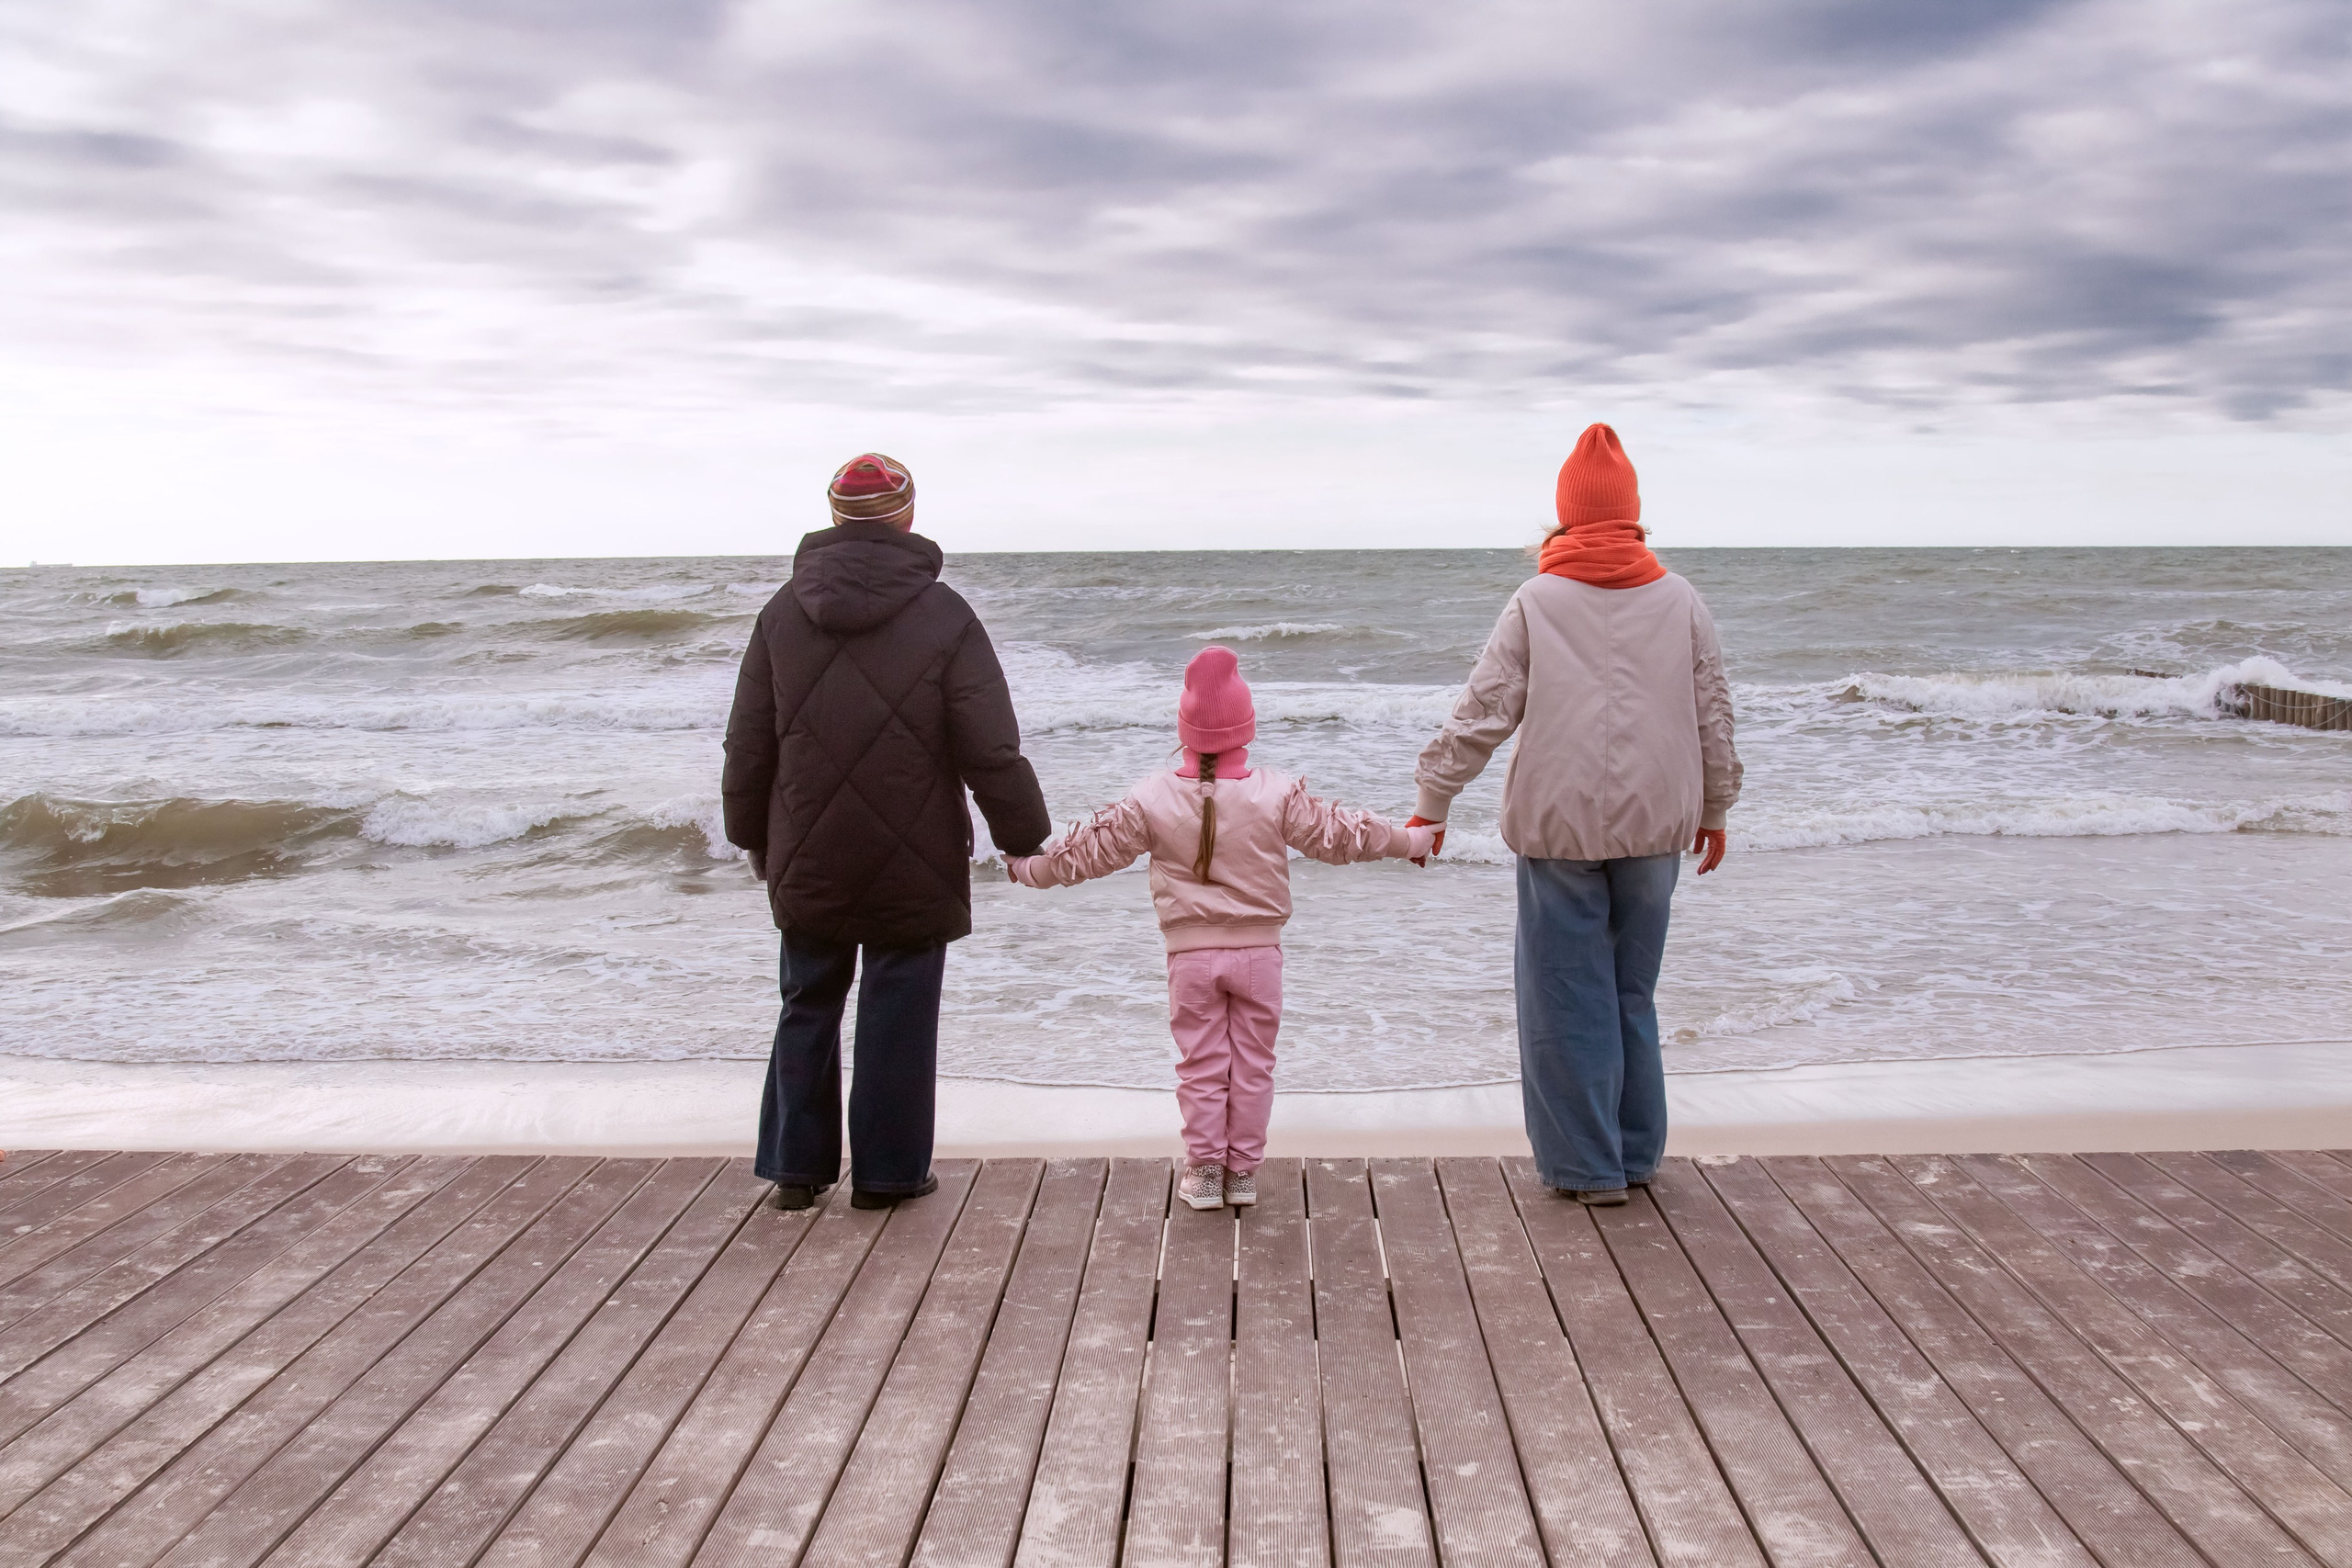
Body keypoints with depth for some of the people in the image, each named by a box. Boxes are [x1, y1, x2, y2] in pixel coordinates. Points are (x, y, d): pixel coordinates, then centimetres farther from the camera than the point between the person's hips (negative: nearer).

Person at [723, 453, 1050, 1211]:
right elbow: (991, 754, -10)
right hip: (912, 866, -3)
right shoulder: (944, 616, -9)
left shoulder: (782, 613, 3)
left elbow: (747, 746, 8)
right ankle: (887, 1171, 14)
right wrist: (1025, 839, 0)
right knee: (897, 1015, 6)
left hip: (809, 864, 3)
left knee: (807, 1008, 15)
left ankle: (796, 1166, 20)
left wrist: (752, 837, 20)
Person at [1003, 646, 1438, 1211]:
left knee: (1200, 1065, 10)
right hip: (1258, 951, 0)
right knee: (1252, 1064, 11)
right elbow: (1339, 834, -2)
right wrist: (1411, 840, 14)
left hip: (1191, 954, 0)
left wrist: (1030, 867, 15)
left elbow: (1092, 849, -1)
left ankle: (1204, 1170, 13)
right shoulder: (1278, 795, -10)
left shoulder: (1153, 798, -8)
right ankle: (1243, 1170, 17)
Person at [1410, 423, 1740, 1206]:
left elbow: (1482, 712, -5)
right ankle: (1636, 1152, 22)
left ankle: (1587, 1164, 8)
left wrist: (1431, 802, 2)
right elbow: (1713, 715, 11)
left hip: (1561, 825, -3)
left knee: (1569, 996, 4)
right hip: (1653, 823, 3)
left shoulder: (1537, 602, -3)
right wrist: (1714, 808, 23)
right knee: (1634, 992, 15)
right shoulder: (1681, 600, 5)